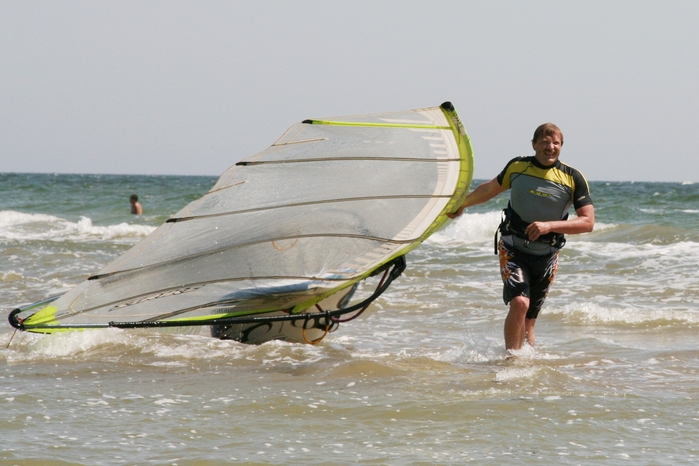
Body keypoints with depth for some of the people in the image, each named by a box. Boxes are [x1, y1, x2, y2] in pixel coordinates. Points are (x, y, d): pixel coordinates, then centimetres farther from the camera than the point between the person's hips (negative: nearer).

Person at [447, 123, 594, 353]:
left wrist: (549, 226, -22)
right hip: (513, 249, -1)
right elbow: (489, 189, 20)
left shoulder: (573, 178, -4)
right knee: (519, 303, -23)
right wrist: (462, 204, 31)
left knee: (529, 321, 6)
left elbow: (588, 222, -10)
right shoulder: (517, 167, 1)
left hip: (545, 256, 1)